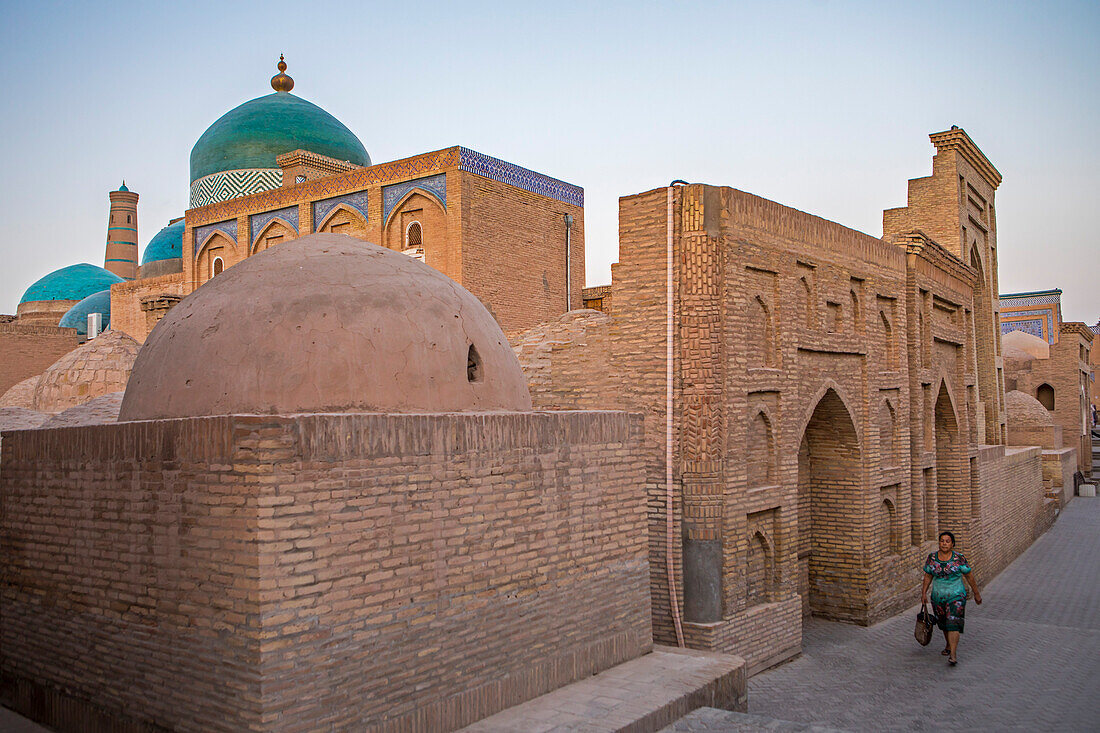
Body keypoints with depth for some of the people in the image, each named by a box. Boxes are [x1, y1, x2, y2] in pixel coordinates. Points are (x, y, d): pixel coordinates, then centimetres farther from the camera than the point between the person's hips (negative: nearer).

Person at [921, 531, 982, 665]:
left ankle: (953, 655, -15)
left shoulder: (959, 558, -10)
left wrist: (976, 593, 4)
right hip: (938, 597, 4)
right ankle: (949, 645, 39)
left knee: (953, 624, -13)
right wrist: (924, 593, 2)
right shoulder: (932, 558, -2)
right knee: (943, 624, 16)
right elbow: (928, 576, 6)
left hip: (956, 596, -4)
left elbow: (969, 576, -1)